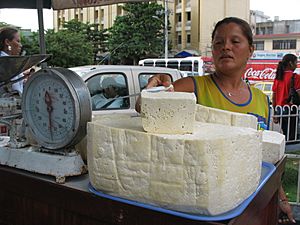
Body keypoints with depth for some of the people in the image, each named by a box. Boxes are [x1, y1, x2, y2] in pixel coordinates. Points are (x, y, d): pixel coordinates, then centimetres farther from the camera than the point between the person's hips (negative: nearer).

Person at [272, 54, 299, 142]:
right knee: (291, 136, -2)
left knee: (285, 135, 15)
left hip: (279, 110, 6)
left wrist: (275, 113, 17)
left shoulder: (278, 77, 10)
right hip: (290, 109, -6)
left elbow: (274, 97, 12)